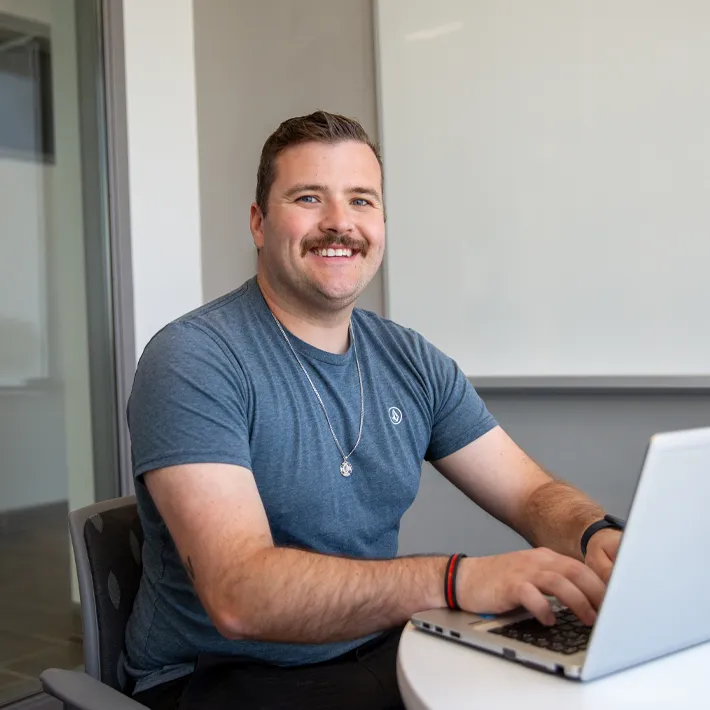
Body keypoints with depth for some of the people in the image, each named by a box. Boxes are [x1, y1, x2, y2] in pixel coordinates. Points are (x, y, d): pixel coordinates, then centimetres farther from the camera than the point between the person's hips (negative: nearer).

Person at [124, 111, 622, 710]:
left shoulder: (411, 361, 4)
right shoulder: (192, 361, -16)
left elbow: (534, 494, 5)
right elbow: (238, 594, -27)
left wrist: (600, 539, -20)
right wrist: (460, 581, -38)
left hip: (378, 653, 7)